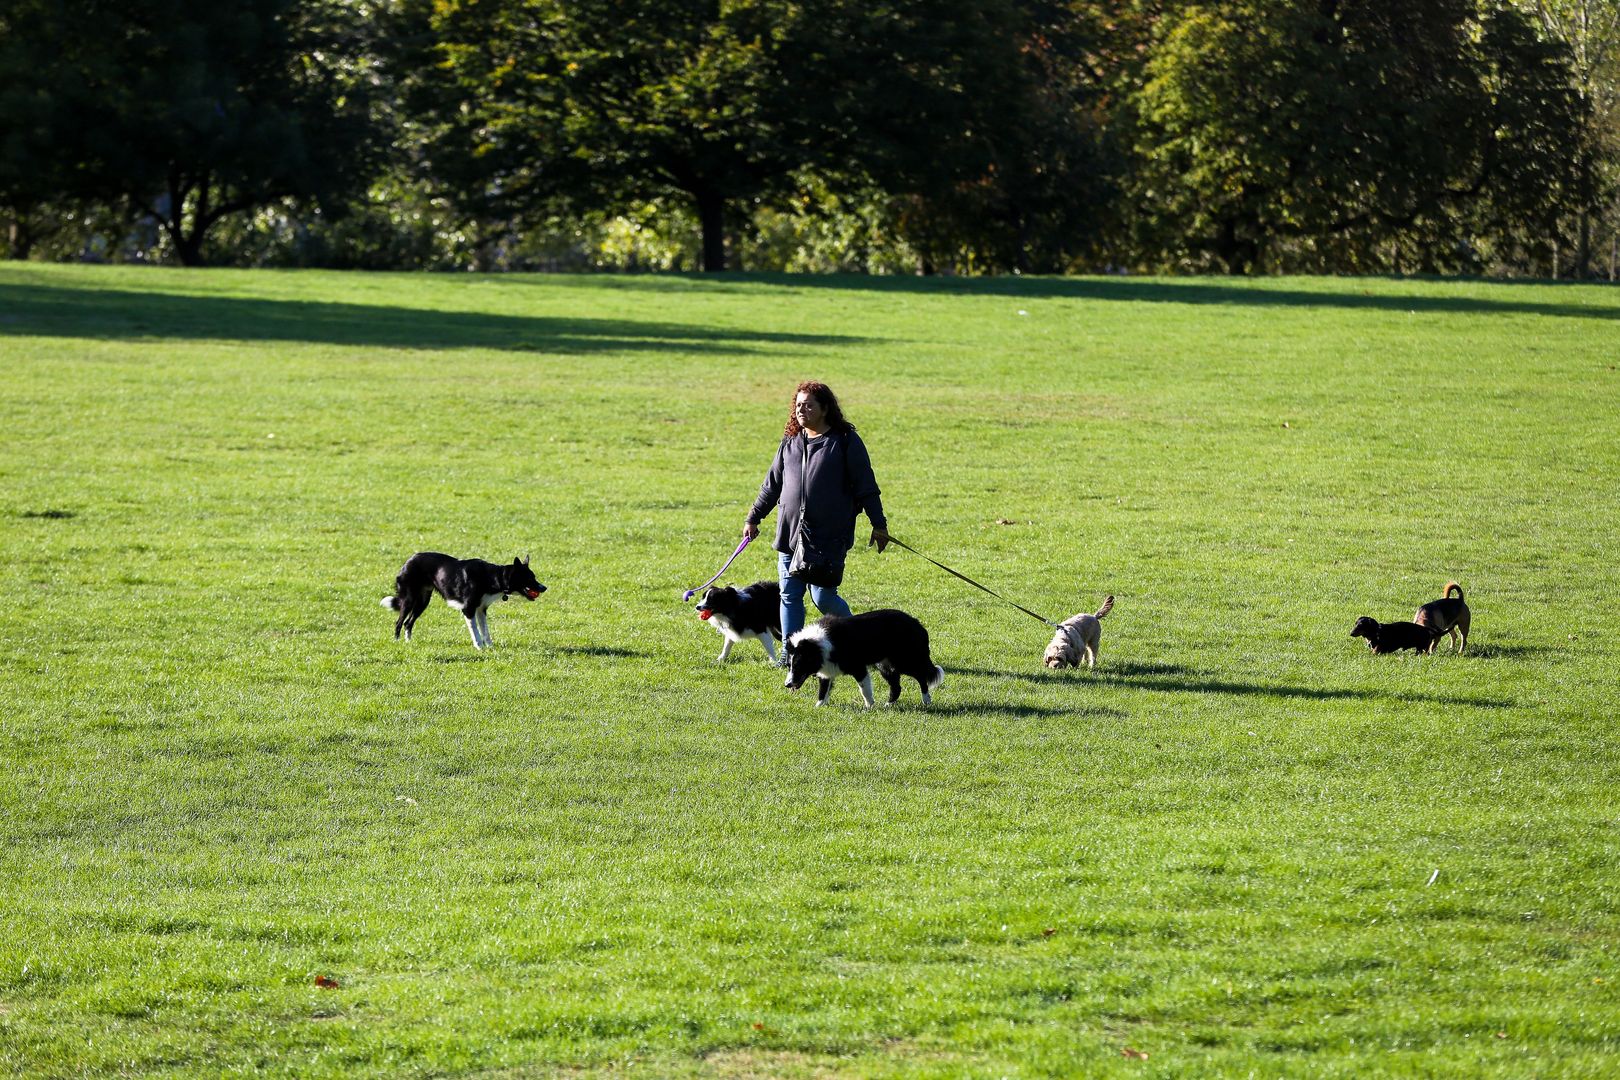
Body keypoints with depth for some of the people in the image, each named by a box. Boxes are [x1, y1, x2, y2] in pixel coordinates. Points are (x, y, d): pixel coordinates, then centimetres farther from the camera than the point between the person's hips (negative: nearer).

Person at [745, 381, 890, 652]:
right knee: (790, 595, 4)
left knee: (823, 597, -7)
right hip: (790, 534, 5)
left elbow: (866, 487, -1)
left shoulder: (845, 442, -3)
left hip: (829, 537, -5)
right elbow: (772, 485, 21)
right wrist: (753, 518, 22)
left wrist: (879, 525, -2)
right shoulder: (790, 443, 12)